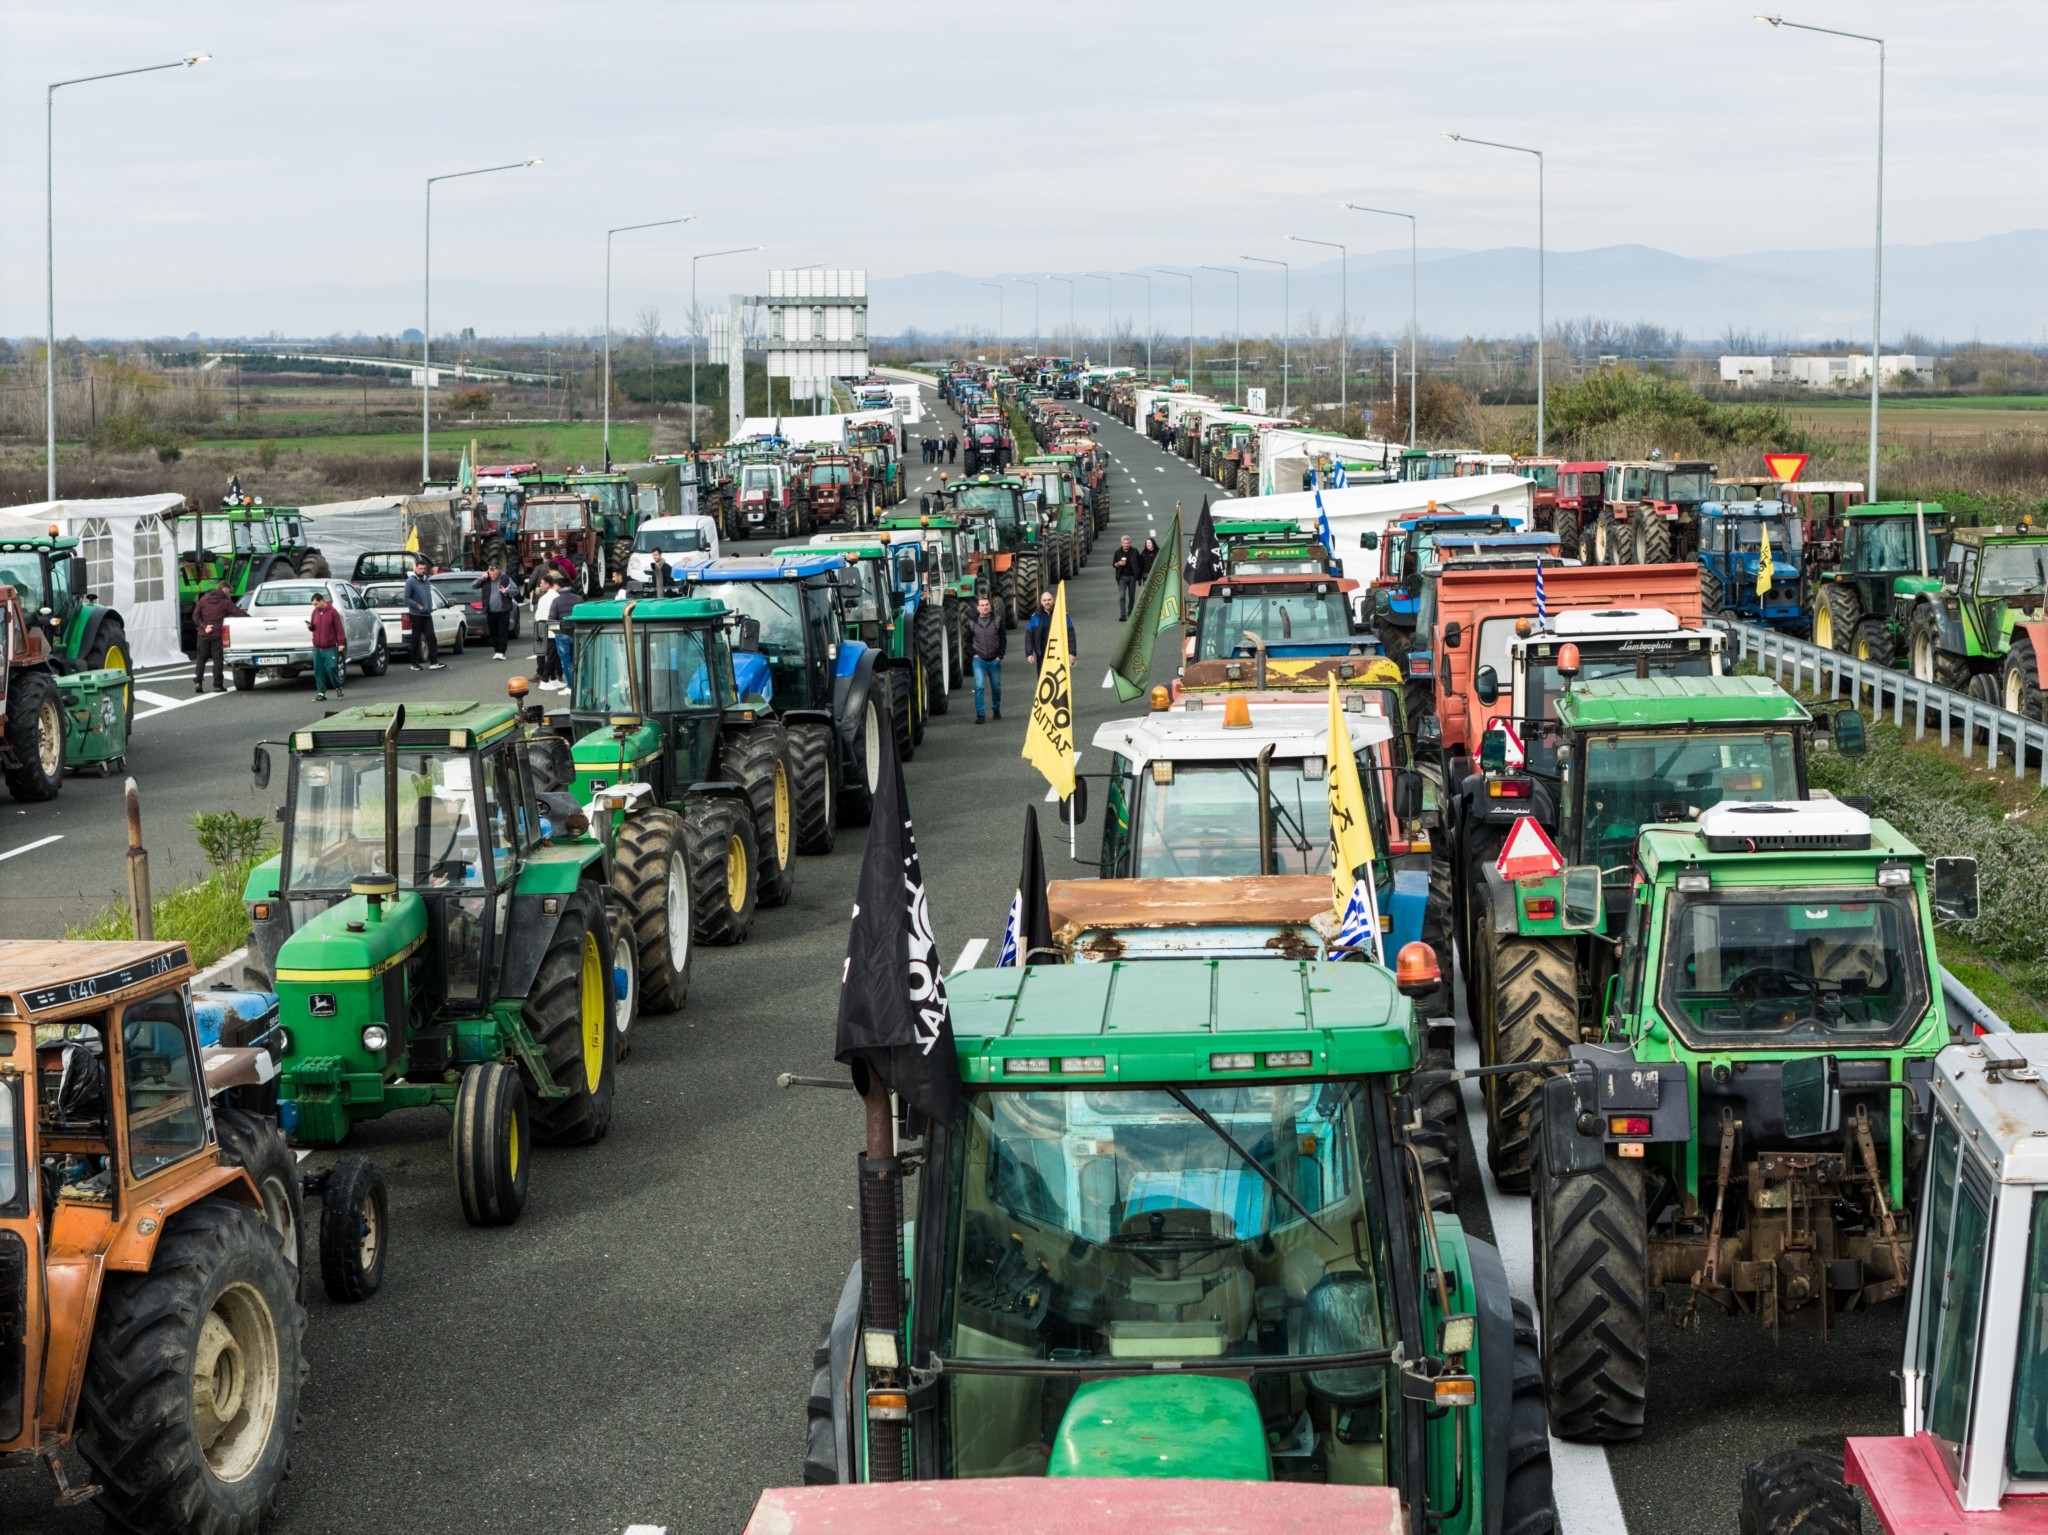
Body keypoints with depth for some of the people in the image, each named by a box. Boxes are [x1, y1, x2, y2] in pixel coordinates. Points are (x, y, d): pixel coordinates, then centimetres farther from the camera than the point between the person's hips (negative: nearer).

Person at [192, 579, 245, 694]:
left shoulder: (204, 599, 7)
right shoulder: (226, 603, -4)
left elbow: (195, 615, 1)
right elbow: (240, 614, -9)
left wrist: (203, 626, -4)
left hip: (203, 634, 3)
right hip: (217, 635, -3)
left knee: (201, 658, 9)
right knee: (218, 659, 2)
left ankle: (198, 681, -4)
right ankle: (217, 685, 1)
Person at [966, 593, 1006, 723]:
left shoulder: (997, 620, -1)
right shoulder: (972, 622, -2)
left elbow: (1003, 639, 4)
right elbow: (968, 640, 9)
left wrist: (1000, 655, -3)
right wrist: (973, 654, -4)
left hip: (994, 660, 1)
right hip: (979, 660, -1)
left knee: (996, 687, 12)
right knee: (979, 686, -14)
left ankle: (997, 710, 33)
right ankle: (980, 714, -11)